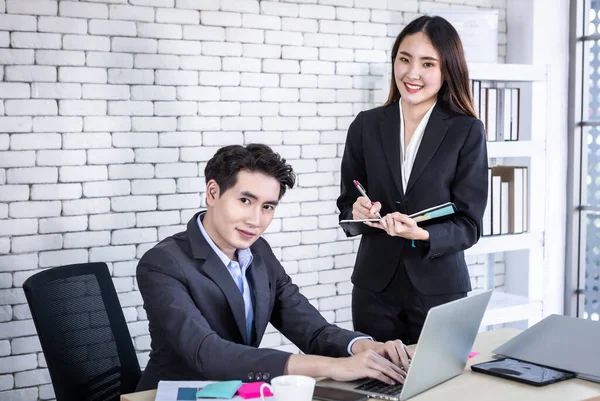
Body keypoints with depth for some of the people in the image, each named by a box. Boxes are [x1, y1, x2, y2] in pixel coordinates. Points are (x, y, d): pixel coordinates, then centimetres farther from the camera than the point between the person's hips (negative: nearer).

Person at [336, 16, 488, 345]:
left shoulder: (467, 131, -4)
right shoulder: (366, 126, 3)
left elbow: (469, 225, -6)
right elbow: (346, 206, 9)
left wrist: (422, 235, -24)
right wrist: (358, 212, -13)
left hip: (439, 289, -2)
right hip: (375, 287, 2)